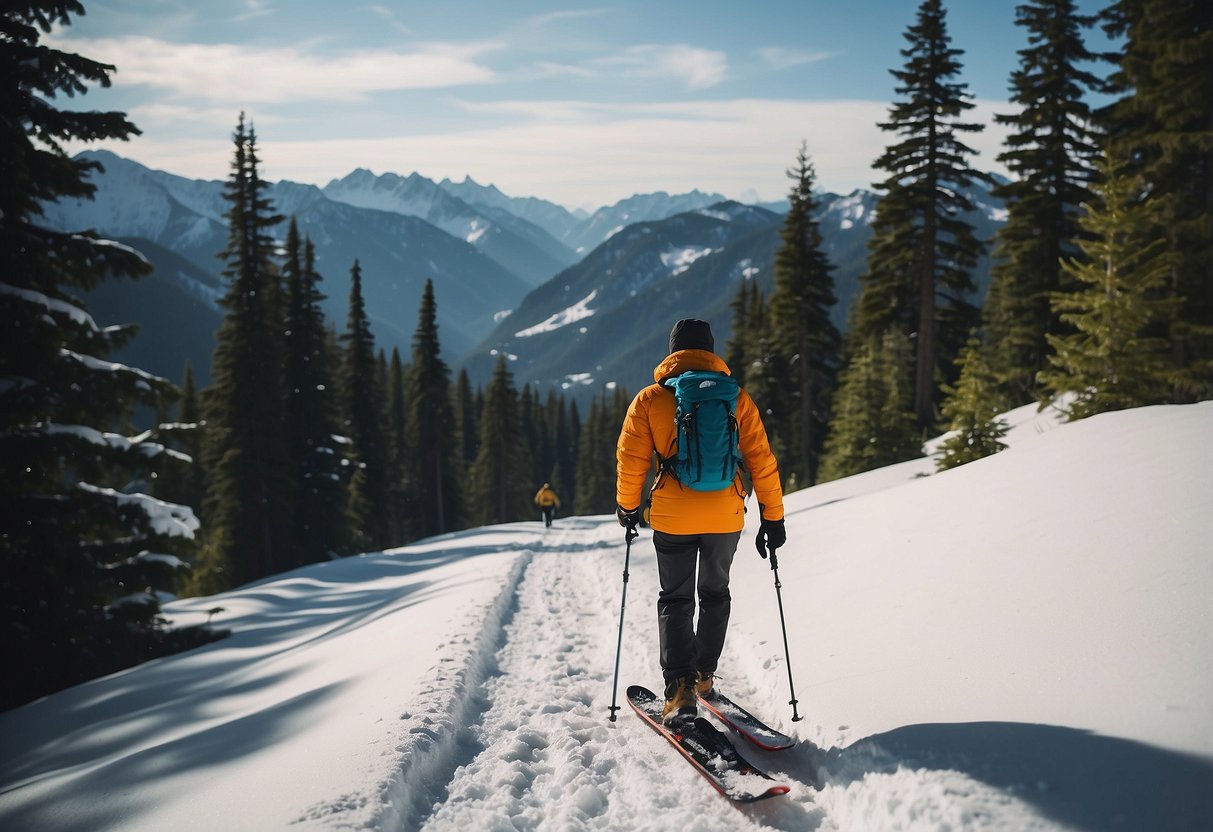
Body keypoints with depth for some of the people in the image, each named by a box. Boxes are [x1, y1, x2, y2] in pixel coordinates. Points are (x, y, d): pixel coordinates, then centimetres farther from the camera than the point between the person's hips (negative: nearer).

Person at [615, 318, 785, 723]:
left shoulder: (650, 399, -2)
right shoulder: (736, 398, 0)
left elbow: (630, 460, -1)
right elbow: (761, 460, -1)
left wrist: (627, 507, 15)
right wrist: (773, 516, 6)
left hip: (672, 516, -1)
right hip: (725, 515, 2)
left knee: (675, 600, 9)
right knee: (715, 593, 22)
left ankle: (680, 687, -5)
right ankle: (704, 675, 30)